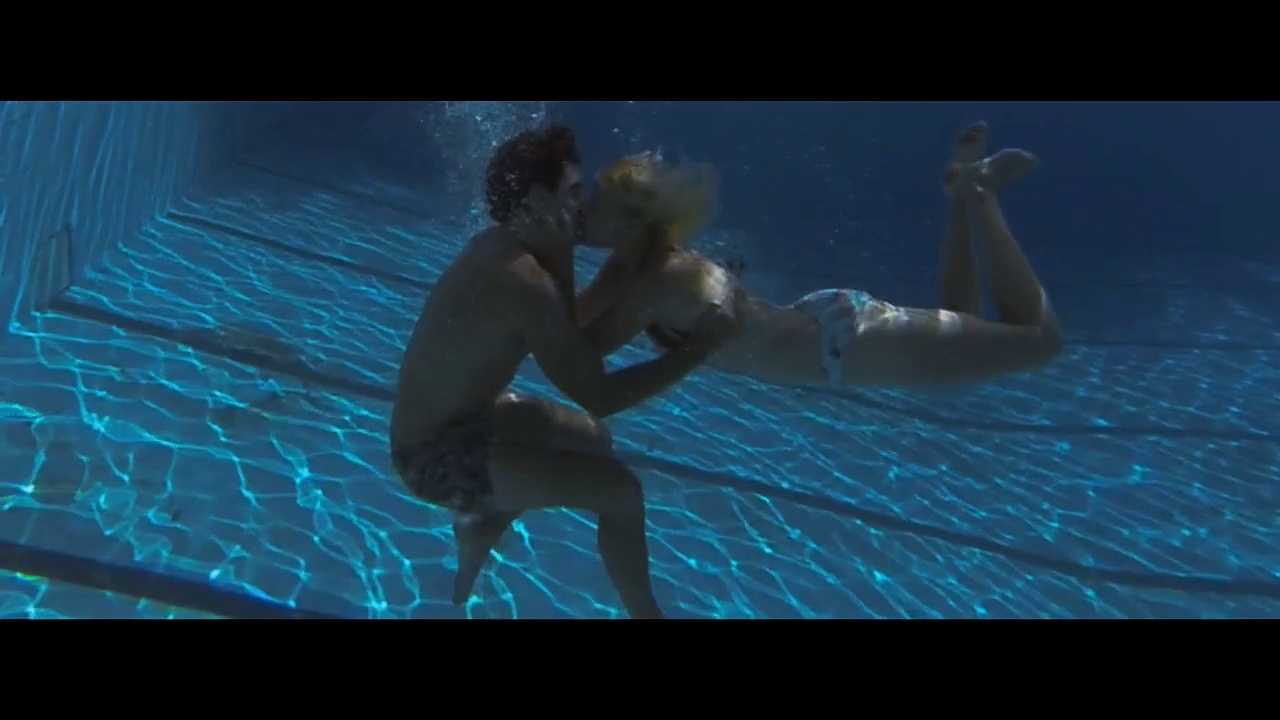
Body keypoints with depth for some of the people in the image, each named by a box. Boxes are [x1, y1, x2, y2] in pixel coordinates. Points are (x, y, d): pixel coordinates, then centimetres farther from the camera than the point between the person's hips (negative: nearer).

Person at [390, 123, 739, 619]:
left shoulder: (498, 245, 1)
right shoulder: (524, 281, -27)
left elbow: (568, 338, 3)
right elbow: (598, 395, -28)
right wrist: (702, 346, -22)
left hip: (458, 419, 10)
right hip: (437, 454, -9)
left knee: (591, 441, 23)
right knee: (619, 492, -16)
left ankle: (477, 526, 36)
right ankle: (646, 613, 7)